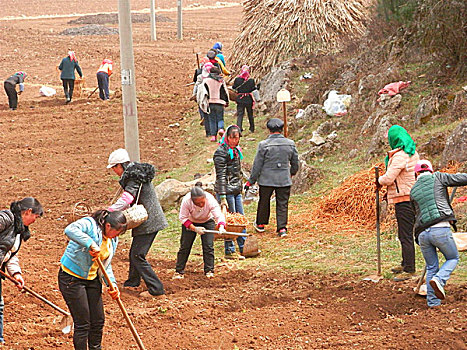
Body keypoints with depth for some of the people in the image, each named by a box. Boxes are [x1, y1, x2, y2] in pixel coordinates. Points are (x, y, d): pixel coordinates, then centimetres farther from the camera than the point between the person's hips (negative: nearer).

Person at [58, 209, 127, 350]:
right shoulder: (89, 224, -19)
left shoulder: (113, 240, 5)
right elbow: (70, 230, -40)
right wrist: (90, 243, -46)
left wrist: (112, 284, -2)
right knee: (83, 323, -5)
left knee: (98, 321, 13)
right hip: (72, 278, -8)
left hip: (92, 279, 8)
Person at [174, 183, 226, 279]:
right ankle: (179, 271, 4)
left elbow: (219, 215, -38)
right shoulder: (186, 201, -35)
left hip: (207, 221, 0)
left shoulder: (210, 200, -35)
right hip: (190, 223, 0)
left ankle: (209, 271, -1)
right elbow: (183, 218, -23)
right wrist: (195, 229, -31)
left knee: (208, 246, -11)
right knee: (185, 246, -4)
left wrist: (221, 227, -57)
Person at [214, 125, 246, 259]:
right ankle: (229, 251, 5)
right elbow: (221, 176, -17)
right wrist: (223, 197, -21)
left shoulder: (236, 150, 13)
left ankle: (244, 248, 20)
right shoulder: (221, 152, -13)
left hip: (236, 191, 8)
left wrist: (240, 190, 23)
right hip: (226, 191, -8)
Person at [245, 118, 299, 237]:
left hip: (267, 179, -1)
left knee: (264, 201, 16)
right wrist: (292, 173, 33)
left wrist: (250, 181, 3)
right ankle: (282, 228, 3)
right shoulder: (290, 144, -1)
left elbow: (257, 165, -7)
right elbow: (295, 163, 11)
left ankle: (260, 224, 31)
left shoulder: (263, 145, -11)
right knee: (282, 203, 8)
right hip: (284, 179, 1)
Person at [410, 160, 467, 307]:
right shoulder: (437, 178, 6)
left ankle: (432, 301, 12)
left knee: (431, 267, 18)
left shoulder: (413, 191, 18)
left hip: (422, 233, 4)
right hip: (441, 229, -4)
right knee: (453, 258, 17)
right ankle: (439, 280, -8)